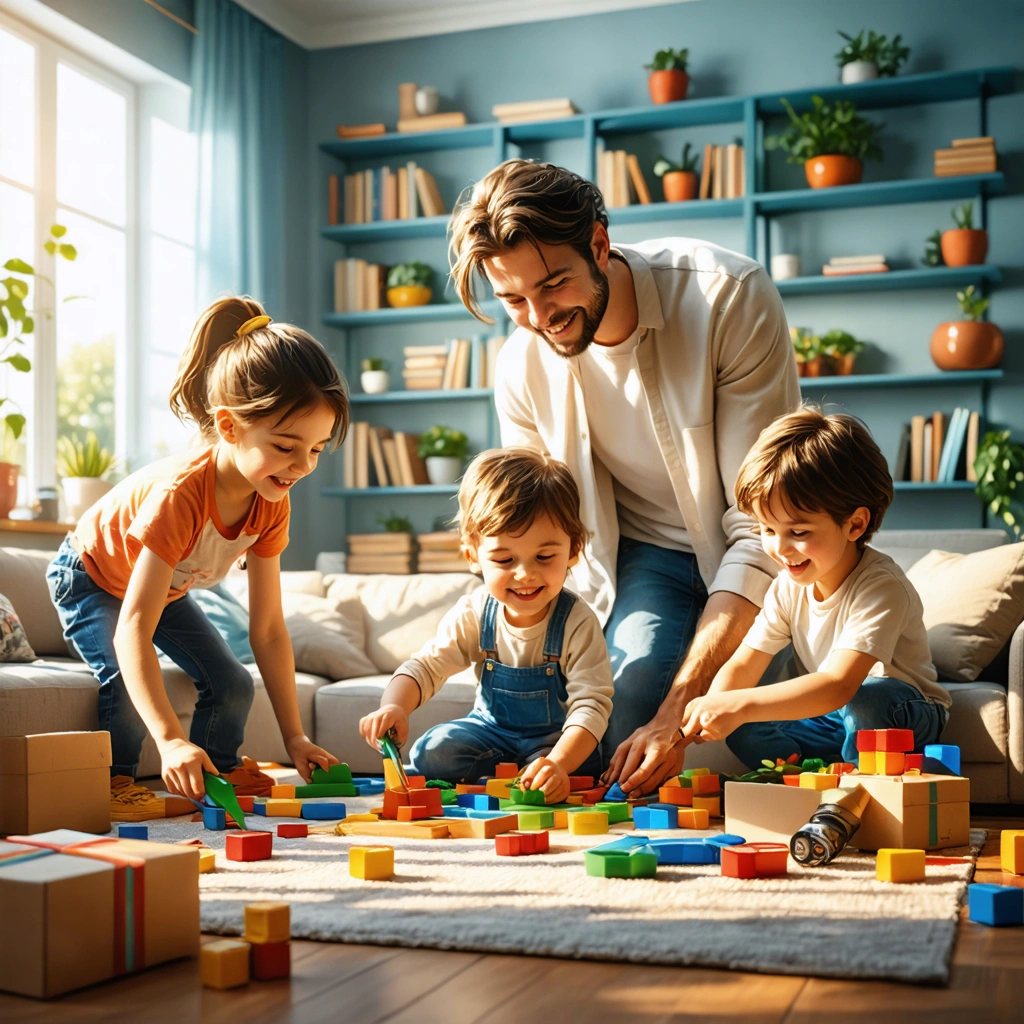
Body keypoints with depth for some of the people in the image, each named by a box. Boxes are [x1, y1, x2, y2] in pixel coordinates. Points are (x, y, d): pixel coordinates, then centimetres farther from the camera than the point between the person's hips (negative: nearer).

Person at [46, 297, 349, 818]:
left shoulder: (271, 505, -23)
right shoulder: (180, 493, -45)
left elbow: (268, 628, -17)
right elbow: (132, 629, -48)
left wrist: (294, 738, -18)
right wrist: (170, 740, -56)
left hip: (165, 586, 6)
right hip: (90, 577, -6)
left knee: (232, 683, -1)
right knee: (127, 679, -27)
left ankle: (219, 771, 23)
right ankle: (114, 781, -4)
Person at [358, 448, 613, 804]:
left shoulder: (577, 623, -23)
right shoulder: (473, 614, -11)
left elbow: (591, 704, -30)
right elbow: (427, 667, -9)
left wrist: (558, 763, -49)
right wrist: (394, 705, -34)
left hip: (558, 739, -4)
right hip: (492, 730, 4)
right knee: (430, 754, -19)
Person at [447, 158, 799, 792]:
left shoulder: (730, 297, -27)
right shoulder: (523, 367, -12)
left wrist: (677, 711, -35)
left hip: (759, 556, -2)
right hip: (649, 554, 2)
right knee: (631, 688, -26)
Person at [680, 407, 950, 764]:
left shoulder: (880, 588, -29)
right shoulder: (789, 587, -5)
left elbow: (839, 686, -40)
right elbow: (742, 666, -6)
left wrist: (740, 706, -50)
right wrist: (712, 708, -31)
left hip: (904, 716, -5)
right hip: (831, 715, 5)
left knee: (869, 699, -38)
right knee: (742, 732, -16)